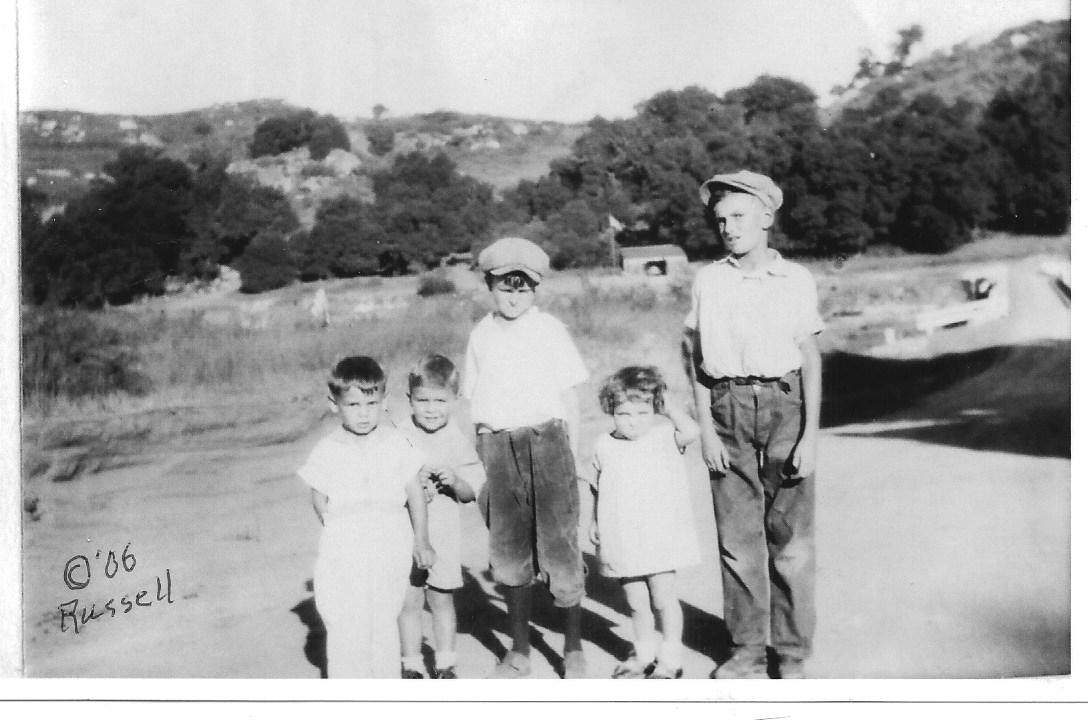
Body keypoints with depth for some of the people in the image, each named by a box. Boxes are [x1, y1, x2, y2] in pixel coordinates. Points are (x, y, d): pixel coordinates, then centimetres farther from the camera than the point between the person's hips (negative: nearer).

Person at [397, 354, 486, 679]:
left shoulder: (457, 441, -1)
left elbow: (471, 493, 2)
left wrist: (455, 481, -18)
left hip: (443, 534, 1)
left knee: (441, 600, 11)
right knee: (409, 602, 6)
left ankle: (445, 664, 26)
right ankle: (411, 665, 22)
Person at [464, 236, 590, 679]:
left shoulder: (550, 330, 0)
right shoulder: (481, 336, 9)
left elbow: (569, 399, 2)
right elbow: (476, 405, 12)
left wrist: (570, 459, -1)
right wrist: (484, 467, 9)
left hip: (546, 439, -3)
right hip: (498, 446, 3)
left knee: (559, 547, 0)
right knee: (507, 553, 9)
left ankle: (573, 649, 16)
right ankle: (519, 651, 24)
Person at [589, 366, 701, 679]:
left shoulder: (663, 434, -3)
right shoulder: (604, 446, 4)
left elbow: (691, 432, -23)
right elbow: (599, 489, 15)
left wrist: (668, 408, -12)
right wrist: (595, 522, 12)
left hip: (660, 536, -3)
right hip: (621, 543, 3)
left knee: (664, 598, 0)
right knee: (636, 602, 12)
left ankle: (671, 657, 15)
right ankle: (644, 653, 29)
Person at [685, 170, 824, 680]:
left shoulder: (795, 279, 1)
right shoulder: (708, 281, 5)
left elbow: (811, 361, 1)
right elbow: (698, 359, 7)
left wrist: (810, 436, -4)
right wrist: (705, 428, 0)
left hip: (784, 405, -1)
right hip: (728, 408, 1)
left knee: (790, 537, 2)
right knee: (737, 535, 5)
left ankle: (792, 652, 16)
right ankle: (746, 650, 18)